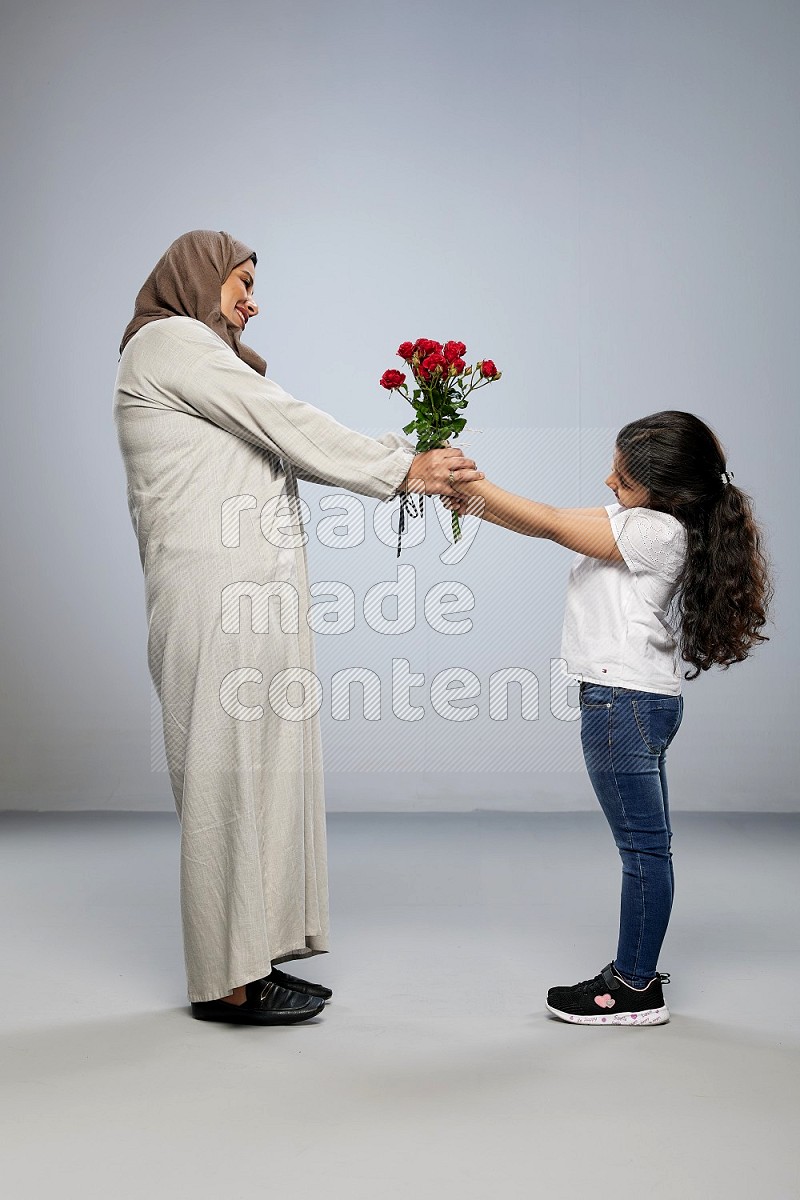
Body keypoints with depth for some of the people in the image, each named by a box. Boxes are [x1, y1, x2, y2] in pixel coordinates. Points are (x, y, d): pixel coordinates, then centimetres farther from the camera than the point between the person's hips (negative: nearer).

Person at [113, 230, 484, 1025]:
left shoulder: (205, 359, 26)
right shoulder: (169, 340, -3)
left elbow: (282, 446, 17)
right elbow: (286, 424, -9)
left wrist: (408, 460, 7)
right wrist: (400, 470, -5)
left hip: (249, 595, 10)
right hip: (218, 591, -10)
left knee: (261, 771, 8)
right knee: (228, 770, -7)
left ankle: (244, 960, 14)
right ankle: (226, 981, 0)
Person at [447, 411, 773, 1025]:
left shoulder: (658, 531, -17)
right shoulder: (636, 520, 11)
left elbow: (553, 524, -15)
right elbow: (553, 525, 14)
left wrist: (474, 483, -8)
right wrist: (477, 502, 4)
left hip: (627, 701, -10)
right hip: (638, 699, 10)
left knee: (644, 846, -2)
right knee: (647, 844, 14)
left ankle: (636, 989, 5)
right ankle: (635, 970, 23)